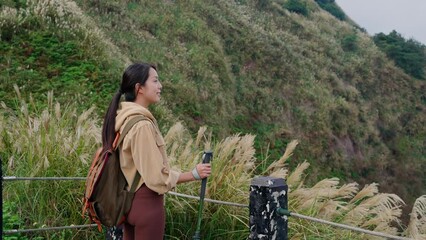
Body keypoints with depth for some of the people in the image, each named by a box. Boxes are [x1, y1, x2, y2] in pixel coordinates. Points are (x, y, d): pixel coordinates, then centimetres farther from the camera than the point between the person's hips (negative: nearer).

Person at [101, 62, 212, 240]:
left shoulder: (123, 117, 4)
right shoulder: (142, 124, -23)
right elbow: (156, 176, -21)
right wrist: (194, 174, -12)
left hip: (129, 200, 9)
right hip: (146, 203, -9)